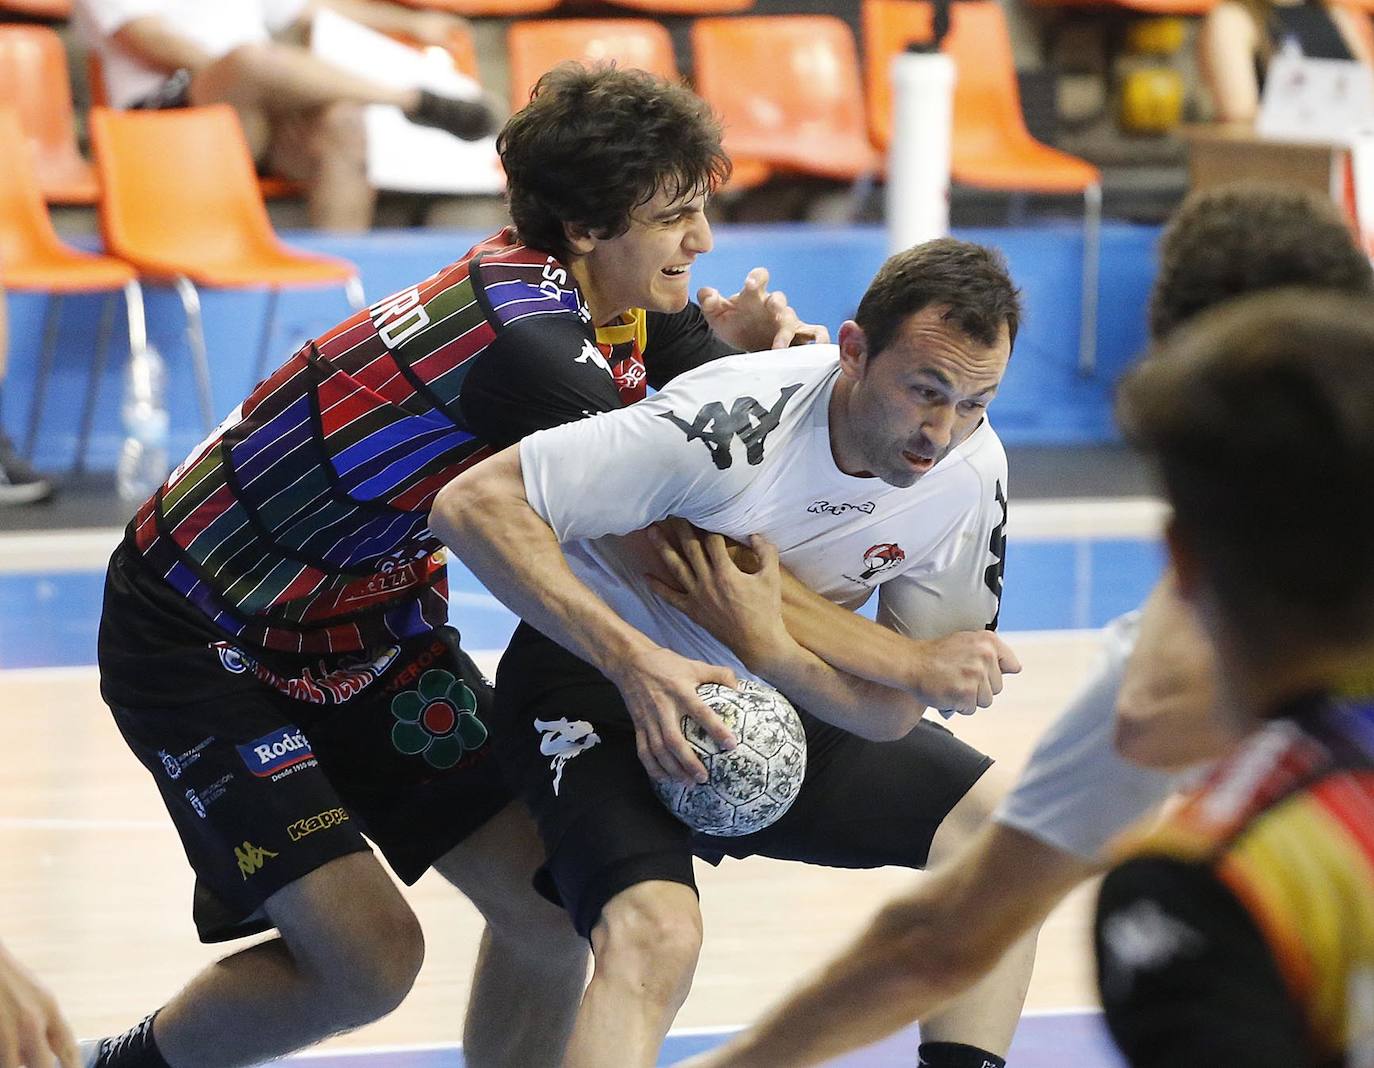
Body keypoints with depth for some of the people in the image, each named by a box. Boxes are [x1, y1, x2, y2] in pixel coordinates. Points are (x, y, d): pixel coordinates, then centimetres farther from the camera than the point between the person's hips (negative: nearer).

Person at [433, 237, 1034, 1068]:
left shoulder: (972, 477, -15)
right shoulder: (739, 424, -32)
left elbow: (892, 712, -12)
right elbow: (472, 505, -32)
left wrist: (769, 643, -32)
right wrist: (636, 663, -38)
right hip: (600, 679, -6)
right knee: (658, 933, -30)